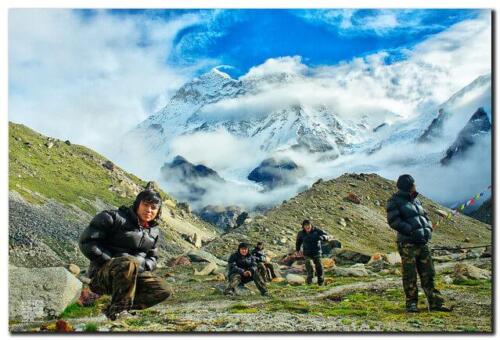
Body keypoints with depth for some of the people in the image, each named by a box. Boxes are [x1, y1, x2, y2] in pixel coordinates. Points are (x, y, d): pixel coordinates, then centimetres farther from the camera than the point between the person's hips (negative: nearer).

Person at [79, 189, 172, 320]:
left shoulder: (154, 231, 15)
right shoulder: (114, 218, -7)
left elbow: (152, 257, 21)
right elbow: (87, 242, -12)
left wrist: (142, 267, -4)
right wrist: (111, 261, -18)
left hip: (134, 275, 7)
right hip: (103, 274, -7)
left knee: (164, 291, -12)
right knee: (130, 262, -39)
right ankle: (117, 310, -22)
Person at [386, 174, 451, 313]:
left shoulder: (416, 200, 18)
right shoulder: (395, 201, -4)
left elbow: (426, 217, 22)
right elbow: (393, 221, -14)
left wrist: (428, 229, 1)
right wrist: (412, 231, -18)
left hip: (422, 242, 7)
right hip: (407, 243, -6)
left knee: (428, 273, 7)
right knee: (410, 275, -2)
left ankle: (435, 303, 11)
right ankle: (411, 304, 7)